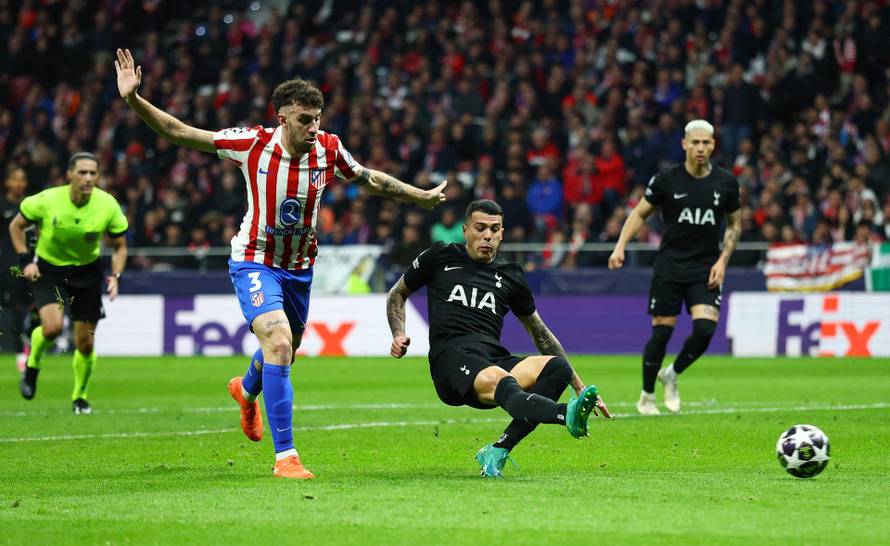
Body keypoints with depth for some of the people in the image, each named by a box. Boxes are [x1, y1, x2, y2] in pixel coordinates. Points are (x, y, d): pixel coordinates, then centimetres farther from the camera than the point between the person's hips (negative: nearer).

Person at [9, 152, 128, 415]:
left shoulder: (108, 205, -15)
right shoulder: (47, 200, -19)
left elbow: (119, 247, 0)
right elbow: (16, 226, -2)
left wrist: (115, 276, -16)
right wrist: (25, 260, -10)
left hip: (87, 271, 2)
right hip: (48, 268, -2)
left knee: (85, 344, 1)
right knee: (52, 327, -25)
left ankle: (79, 397, 26)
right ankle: (32, 364, 7)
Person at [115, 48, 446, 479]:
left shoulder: (328, 149, -11)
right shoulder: (253, 143, -20)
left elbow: (370, 180, 10)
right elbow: (176, 132, -16)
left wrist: (420, 196, 18)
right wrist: (133, 99, -28)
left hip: (299, 266, 5)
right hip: (255, 261, -5)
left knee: (285, 352, 22)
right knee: (279, 345, -25)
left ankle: (247, 391, 61)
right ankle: (285, 456, -22)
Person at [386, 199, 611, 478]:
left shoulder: (510, 275, 20)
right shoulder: (440, 257, 14)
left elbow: (541, 334, 27)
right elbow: (397, 295, 27)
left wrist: (579, 385, 23)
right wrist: (399, 335, 7)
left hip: (496, 360, 4)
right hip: (452, 359, -4)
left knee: (557, 366, -25)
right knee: (500, 382, -38)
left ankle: (497, 451, -30)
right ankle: (567, 415, -68)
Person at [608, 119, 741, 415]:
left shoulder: (726, 183, 1)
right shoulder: (666, 180, -5)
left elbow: (735, 224, 13)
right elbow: (639, 213, 5)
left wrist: (722, 261, 2)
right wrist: (620, 246, -9)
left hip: (705, 270, 1)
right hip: (669, 267, -1)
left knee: (705, 328, -16)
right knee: (661, 333, -3)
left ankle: (672, 374, 12)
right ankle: (647, 396, 17)